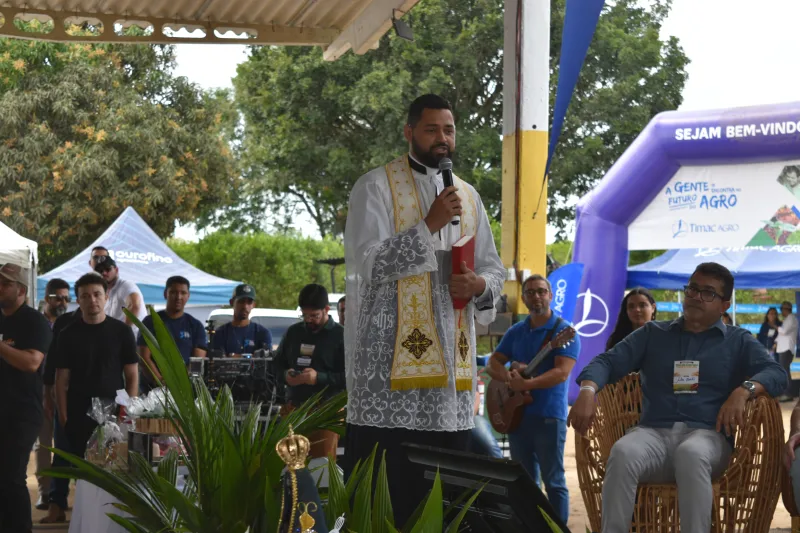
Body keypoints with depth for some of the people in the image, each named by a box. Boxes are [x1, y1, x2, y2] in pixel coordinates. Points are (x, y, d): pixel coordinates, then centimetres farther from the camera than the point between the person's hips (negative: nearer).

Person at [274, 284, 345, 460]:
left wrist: (319, 378, -22)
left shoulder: (341, 336, -4)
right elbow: (277, 364, 20)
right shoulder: (293, 332, 13)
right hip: (293, 408, 5)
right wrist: (285, 375, -3)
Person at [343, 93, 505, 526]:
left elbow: (495, 270, 19)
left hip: (450, 356, 5)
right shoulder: (375, 187, 0)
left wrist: (480, 285, -4)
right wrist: (430, 225, -16)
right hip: (390, 354, -5)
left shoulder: (468, 196, 17)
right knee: (384, 481, -8)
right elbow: (366, 263, -12)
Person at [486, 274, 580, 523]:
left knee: (553, 480, -3)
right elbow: (493, 363, 10)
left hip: (549, 415, -6)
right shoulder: (515, 331, 12)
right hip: (516, 413, 6)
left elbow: (561, 373, -17)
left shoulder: (564, 330, -6)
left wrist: (526, 384, -28)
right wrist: (509, 376, -12)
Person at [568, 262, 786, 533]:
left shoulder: (738, 341, 16)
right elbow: (608, 361, 11)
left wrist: (743, 391, -21)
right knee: (622, 452, -35)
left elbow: (776, 373, 1)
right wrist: (588, 391, -12)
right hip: (654, 433, 2)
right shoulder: (653, 333, 21)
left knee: (691, 453, -40)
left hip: (707, 435, -1)